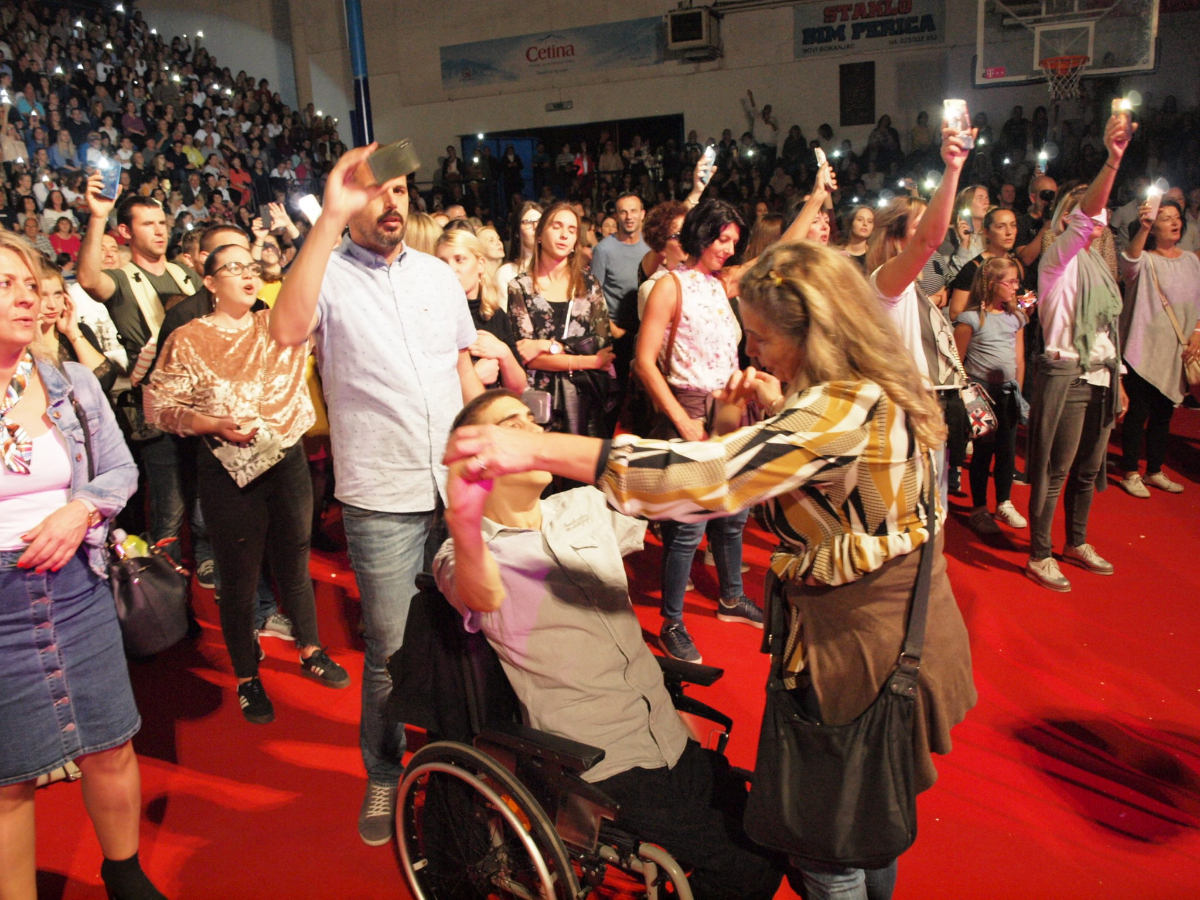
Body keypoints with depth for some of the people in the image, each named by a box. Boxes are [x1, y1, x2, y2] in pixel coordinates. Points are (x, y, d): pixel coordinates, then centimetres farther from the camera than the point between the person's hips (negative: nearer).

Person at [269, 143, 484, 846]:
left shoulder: (439, 273, 9)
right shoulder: (329, 273, -5)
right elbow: (287, 330, -28)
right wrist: (329, 219, -30)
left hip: (459, 489, 4)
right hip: (382, 498, -4)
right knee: (391, 648, 5)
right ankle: (385, 775, 30)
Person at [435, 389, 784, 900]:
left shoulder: (586, 507, 7)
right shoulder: (466, 557, -11)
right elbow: (482, 596, -34)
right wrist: (464, 529, -57)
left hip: (669, 738, 6)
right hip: (602, 766, -6)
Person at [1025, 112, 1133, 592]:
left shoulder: (1097, 264, 17)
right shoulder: (1060, 256, -6)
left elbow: (1106, 328, 19)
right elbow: (1087, 213, -27)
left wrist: (1117, 379, 18)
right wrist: (1112, 159, -41)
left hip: (1100, 377, 8)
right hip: (1065, 375, -8)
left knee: (1088, 468, 16)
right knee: (1054, 471, -2)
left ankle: (1077, 542, 31)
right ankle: (1039, 555, 8)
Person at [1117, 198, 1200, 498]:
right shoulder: (1145, 260, -8)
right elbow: (1129, 261, -33)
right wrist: (1143, 228, -50)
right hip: (1144, 349, -6)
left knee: (1163, 414, 13)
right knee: (1137, 413, -2)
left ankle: (1155, 471, 24)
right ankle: (1131, 473, 10)